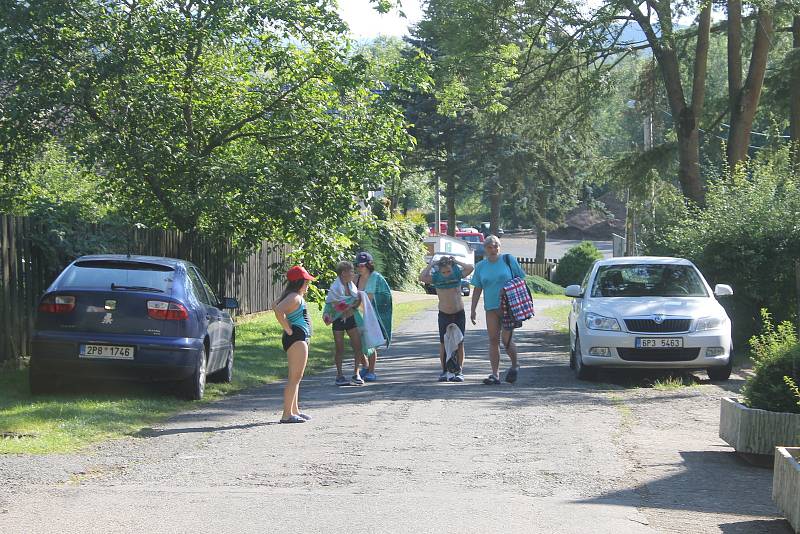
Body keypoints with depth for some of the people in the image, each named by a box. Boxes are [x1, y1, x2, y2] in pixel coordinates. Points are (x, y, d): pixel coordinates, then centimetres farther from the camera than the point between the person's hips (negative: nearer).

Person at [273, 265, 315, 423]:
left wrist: (288, 325, 20)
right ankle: (287, 414, -12)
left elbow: (275, 305, 29)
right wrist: (288, 329, -22)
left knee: (295, 377, 17)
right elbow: (278, 310, -33)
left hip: (300, 338, 11)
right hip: (296, 338, -11)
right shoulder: (294, 297, -17)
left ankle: (294, 410, 25)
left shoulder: (295, 296, 14)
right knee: (295, 377, -11)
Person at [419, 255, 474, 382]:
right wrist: (430, 265, -14)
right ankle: (445, 371, 8)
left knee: (459, 343, 2)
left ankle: (459, 371, 7)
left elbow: (470, 268, -22)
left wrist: (456, 262, -13)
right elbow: (422, 277, -23)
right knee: (443, 343, 1)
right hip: (444, 314, 0)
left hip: (459, 314, 0)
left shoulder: (458, 274, -7)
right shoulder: (435, 277, -7)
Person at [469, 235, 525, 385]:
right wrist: (473, 310, 8)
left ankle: (514, 366, 19)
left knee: (506, 340, -8)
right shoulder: (480, 266, 9)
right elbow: (477, 289, 13)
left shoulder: (508, 260, 0)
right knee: (493, 340, 0)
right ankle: (495, 374, 3)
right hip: (491, 308, 3)